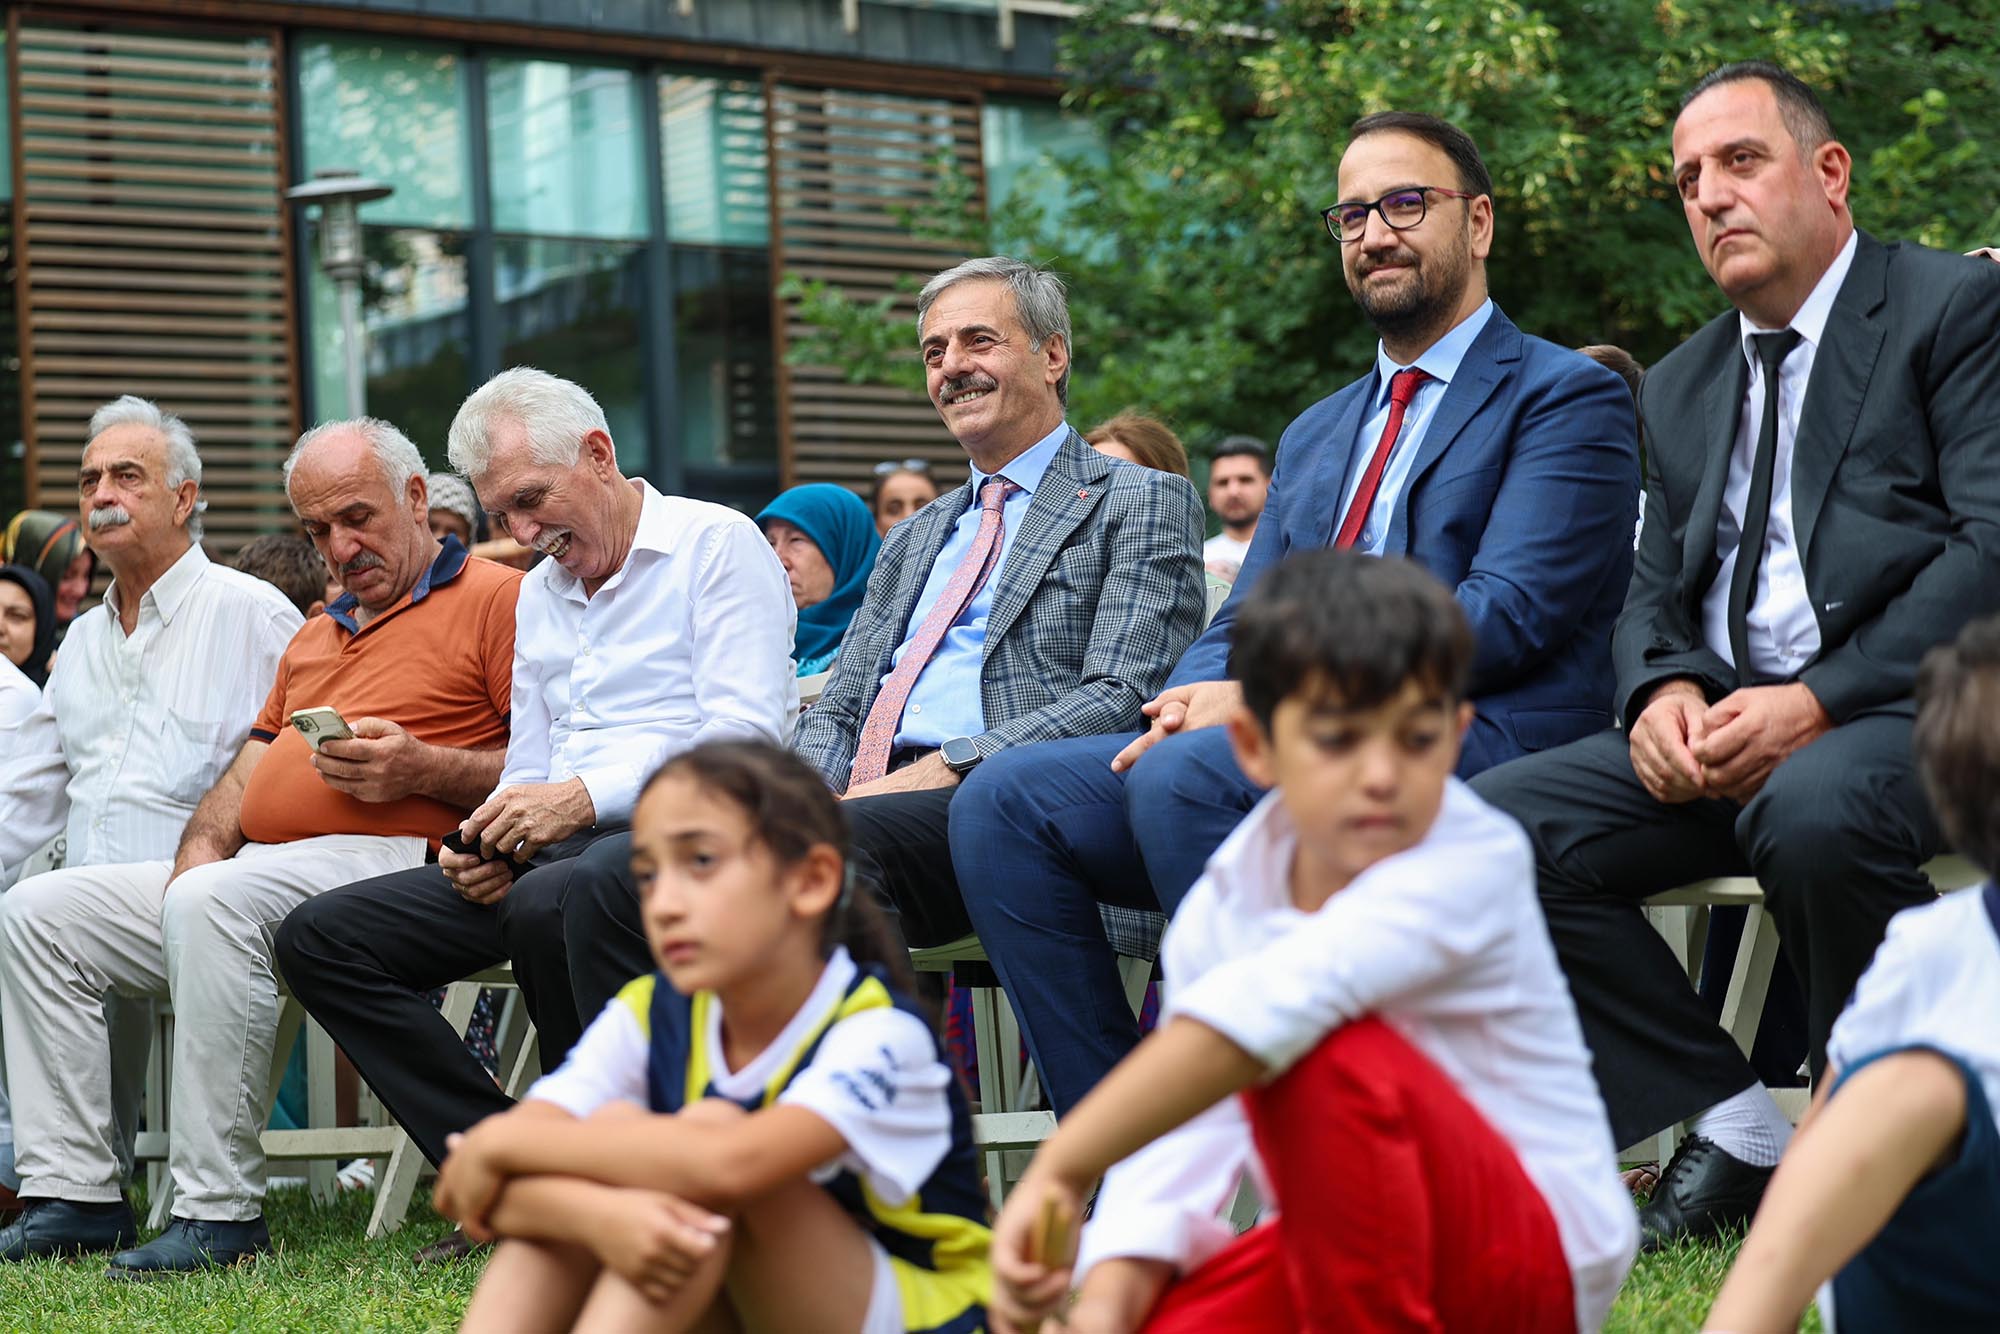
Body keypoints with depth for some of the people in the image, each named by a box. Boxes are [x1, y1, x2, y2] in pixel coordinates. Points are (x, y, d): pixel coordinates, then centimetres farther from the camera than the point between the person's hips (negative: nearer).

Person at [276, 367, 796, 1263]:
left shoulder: (716, 544, -1)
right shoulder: (539, 592, 24)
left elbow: (745, 737, -14)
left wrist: (587, 796, -23)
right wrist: (486, 846, 2)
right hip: (549, 855, 9)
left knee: (556, 900, -42)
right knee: (318, 938, -5)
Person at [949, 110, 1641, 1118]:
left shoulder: (1566, 396, 4)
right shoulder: (1315, 437, 28)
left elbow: (1508, 615, -9)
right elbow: (1241, 623, 22)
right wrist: (1194, 699, -4)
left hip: (1471, 747, -7)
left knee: (1183, 779, -33)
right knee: (1007, 798, -12)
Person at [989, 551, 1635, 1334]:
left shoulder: (1476, 860, -22)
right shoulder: (1222, 908, -1)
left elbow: (1275, 1001, -38)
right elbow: (1178, 1146, -8)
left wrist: (1064, 1168, -46)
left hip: (1540, 1267, -6)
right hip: (1356, 1253, 6)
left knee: (1324, 1056, -30)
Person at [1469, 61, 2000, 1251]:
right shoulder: (1681, 387, 23)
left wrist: (1818, 703, -20)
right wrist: (1664, 692, -7)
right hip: (1726, 727, 7)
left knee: (1813, 810, -39)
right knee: (1495, 824, -15)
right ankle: (1736, 1131, -8)